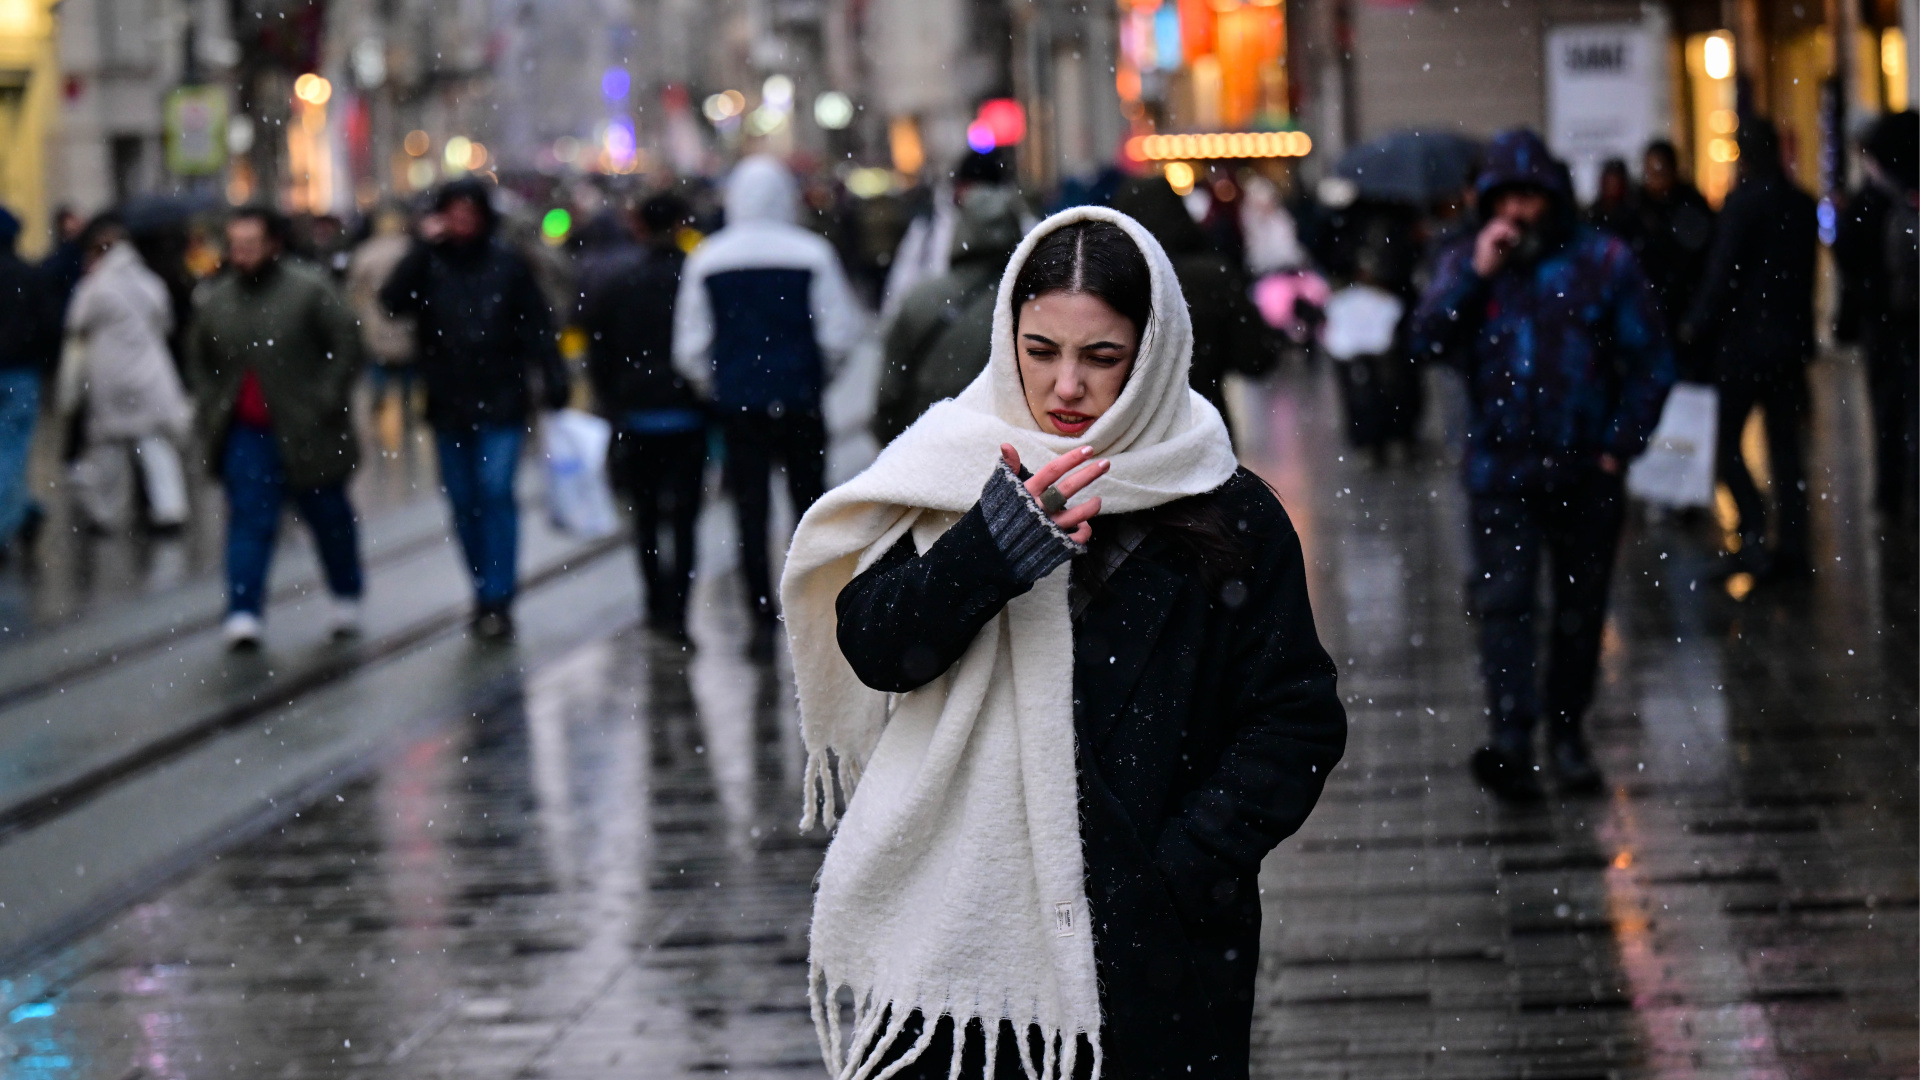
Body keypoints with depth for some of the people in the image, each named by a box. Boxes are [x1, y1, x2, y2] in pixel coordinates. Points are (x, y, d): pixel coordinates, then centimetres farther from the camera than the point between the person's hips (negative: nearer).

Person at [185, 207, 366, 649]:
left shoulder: (310, 289, -7)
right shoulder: (213, 301, 6)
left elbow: (346, 345, -7)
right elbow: (198, 360, 20)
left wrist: (326, 400, -13)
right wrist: (211, 408, 7)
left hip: (306, 431, -2)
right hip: (245, 434, 2)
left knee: (329, 516, 12)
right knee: (249, 520, -8)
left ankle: (345, 597, 31)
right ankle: (243, 612, -11)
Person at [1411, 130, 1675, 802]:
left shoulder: (1603, 261, 3)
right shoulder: (1465, 263, 7)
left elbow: (1650, 362, 4)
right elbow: (1426, 341, -9)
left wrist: (1620, 445, -2)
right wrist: (1476, 274, -16)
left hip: (1586, 472, 1)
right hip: (1500, 470, 0)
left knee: (1580, 608, 8)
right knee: (1503, 603, -13)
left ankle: (1567, 733, 22)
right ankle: (1510, 743, -22)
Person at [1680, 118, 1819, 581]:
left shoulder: (1743, 201, -13)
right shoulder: (1803, 205, 8)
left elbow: (1723, 272, -14)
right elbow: (1806, 274, 13)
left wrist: (1698, 325, -4)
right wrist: (1801, 334, 18)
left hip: (1743, 339, -6)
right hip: (1790, 341, 6)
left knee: (1725, 441, 2)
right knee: (1785, 445, 9)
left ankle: (1754, 531, -13)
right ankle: (1792, 547, 7)